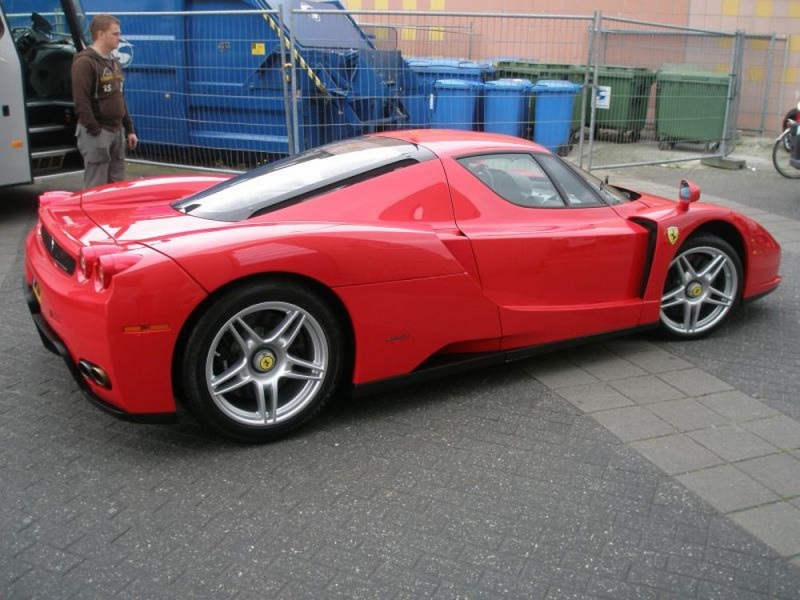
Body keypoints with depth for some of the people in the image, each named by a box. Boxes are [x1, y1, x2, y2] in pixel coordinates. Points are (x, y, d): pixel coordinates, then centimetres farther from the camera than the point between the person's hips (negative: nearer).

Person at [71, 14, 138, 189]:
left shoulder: (114, 62, 16)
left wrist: (129, 129, 16)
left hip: (117, 131, 8)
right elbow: (81, 102, -18)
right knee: (96, 188, -6)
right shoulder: (85, 62, -11)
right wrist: (95, 131, -20)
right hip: (97, 133, -8)